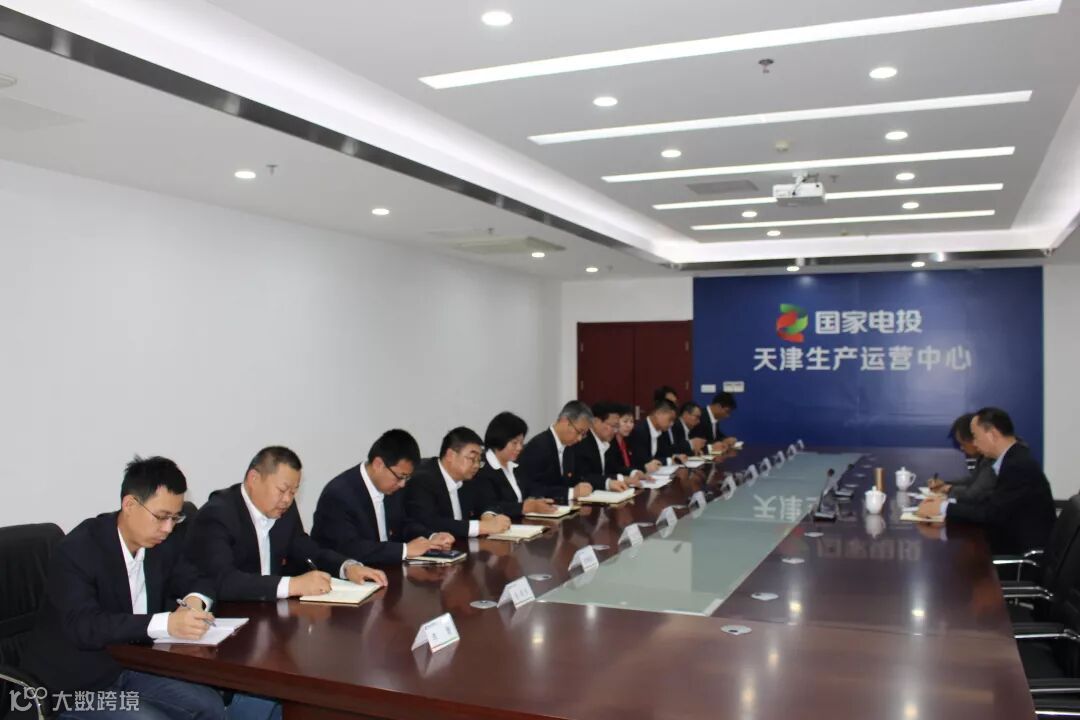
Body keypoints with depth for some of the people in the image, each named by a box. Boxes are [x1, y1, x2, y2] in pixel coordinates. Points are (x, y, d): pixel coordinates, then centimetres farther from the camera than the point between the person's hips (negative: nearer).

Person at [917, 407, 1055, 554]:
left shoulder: (1020, 465, -21)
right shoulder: (1014, 459, 8)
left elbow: (992, 512, -23)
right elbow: (990, 503, 10)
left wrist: (943, 508, -17)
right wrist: (948, 502, -1)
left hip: (1028, 555, -8)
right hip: (1017, 545, 8)